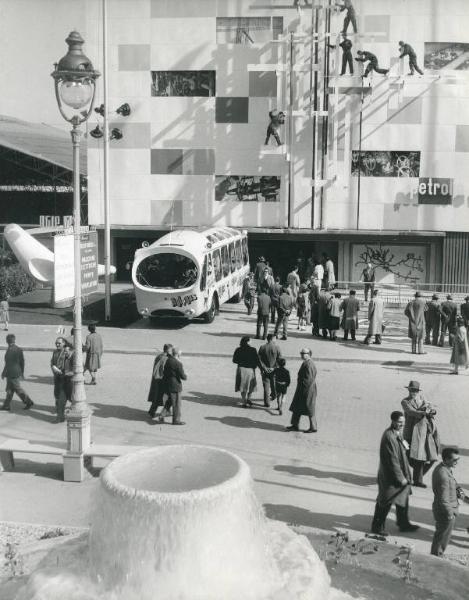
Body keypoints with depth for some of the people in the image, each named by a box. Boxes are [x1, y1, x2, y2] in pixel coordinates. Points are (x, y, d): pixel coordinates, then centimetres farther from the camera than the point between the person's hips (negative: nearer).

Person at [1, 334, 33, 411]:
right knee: (9, 389, 13)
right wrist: (22, 372, 18)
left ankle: (29, 402, 5)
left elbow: (8, 363, -18)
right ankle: (7, 405, 17)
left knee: (18, 389, 1)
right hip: (17, 372, 8)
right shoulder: (19, 349, 4)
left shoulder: (9, 350, -18)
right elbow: (22, 362, 10)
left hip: (11, 373, -8)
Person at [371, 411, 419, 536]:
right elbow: (392, 460, -25)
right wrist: (400, 478, -21)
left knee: (403, 499, 20)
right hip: (390, 476, -10)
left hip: (401, 474, 10)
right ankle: (377, 526, 19)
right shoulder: (388, 437, -26)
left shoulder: (397, 434, 5)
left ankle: (404, 524, 36)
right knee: (385, 503, 4)